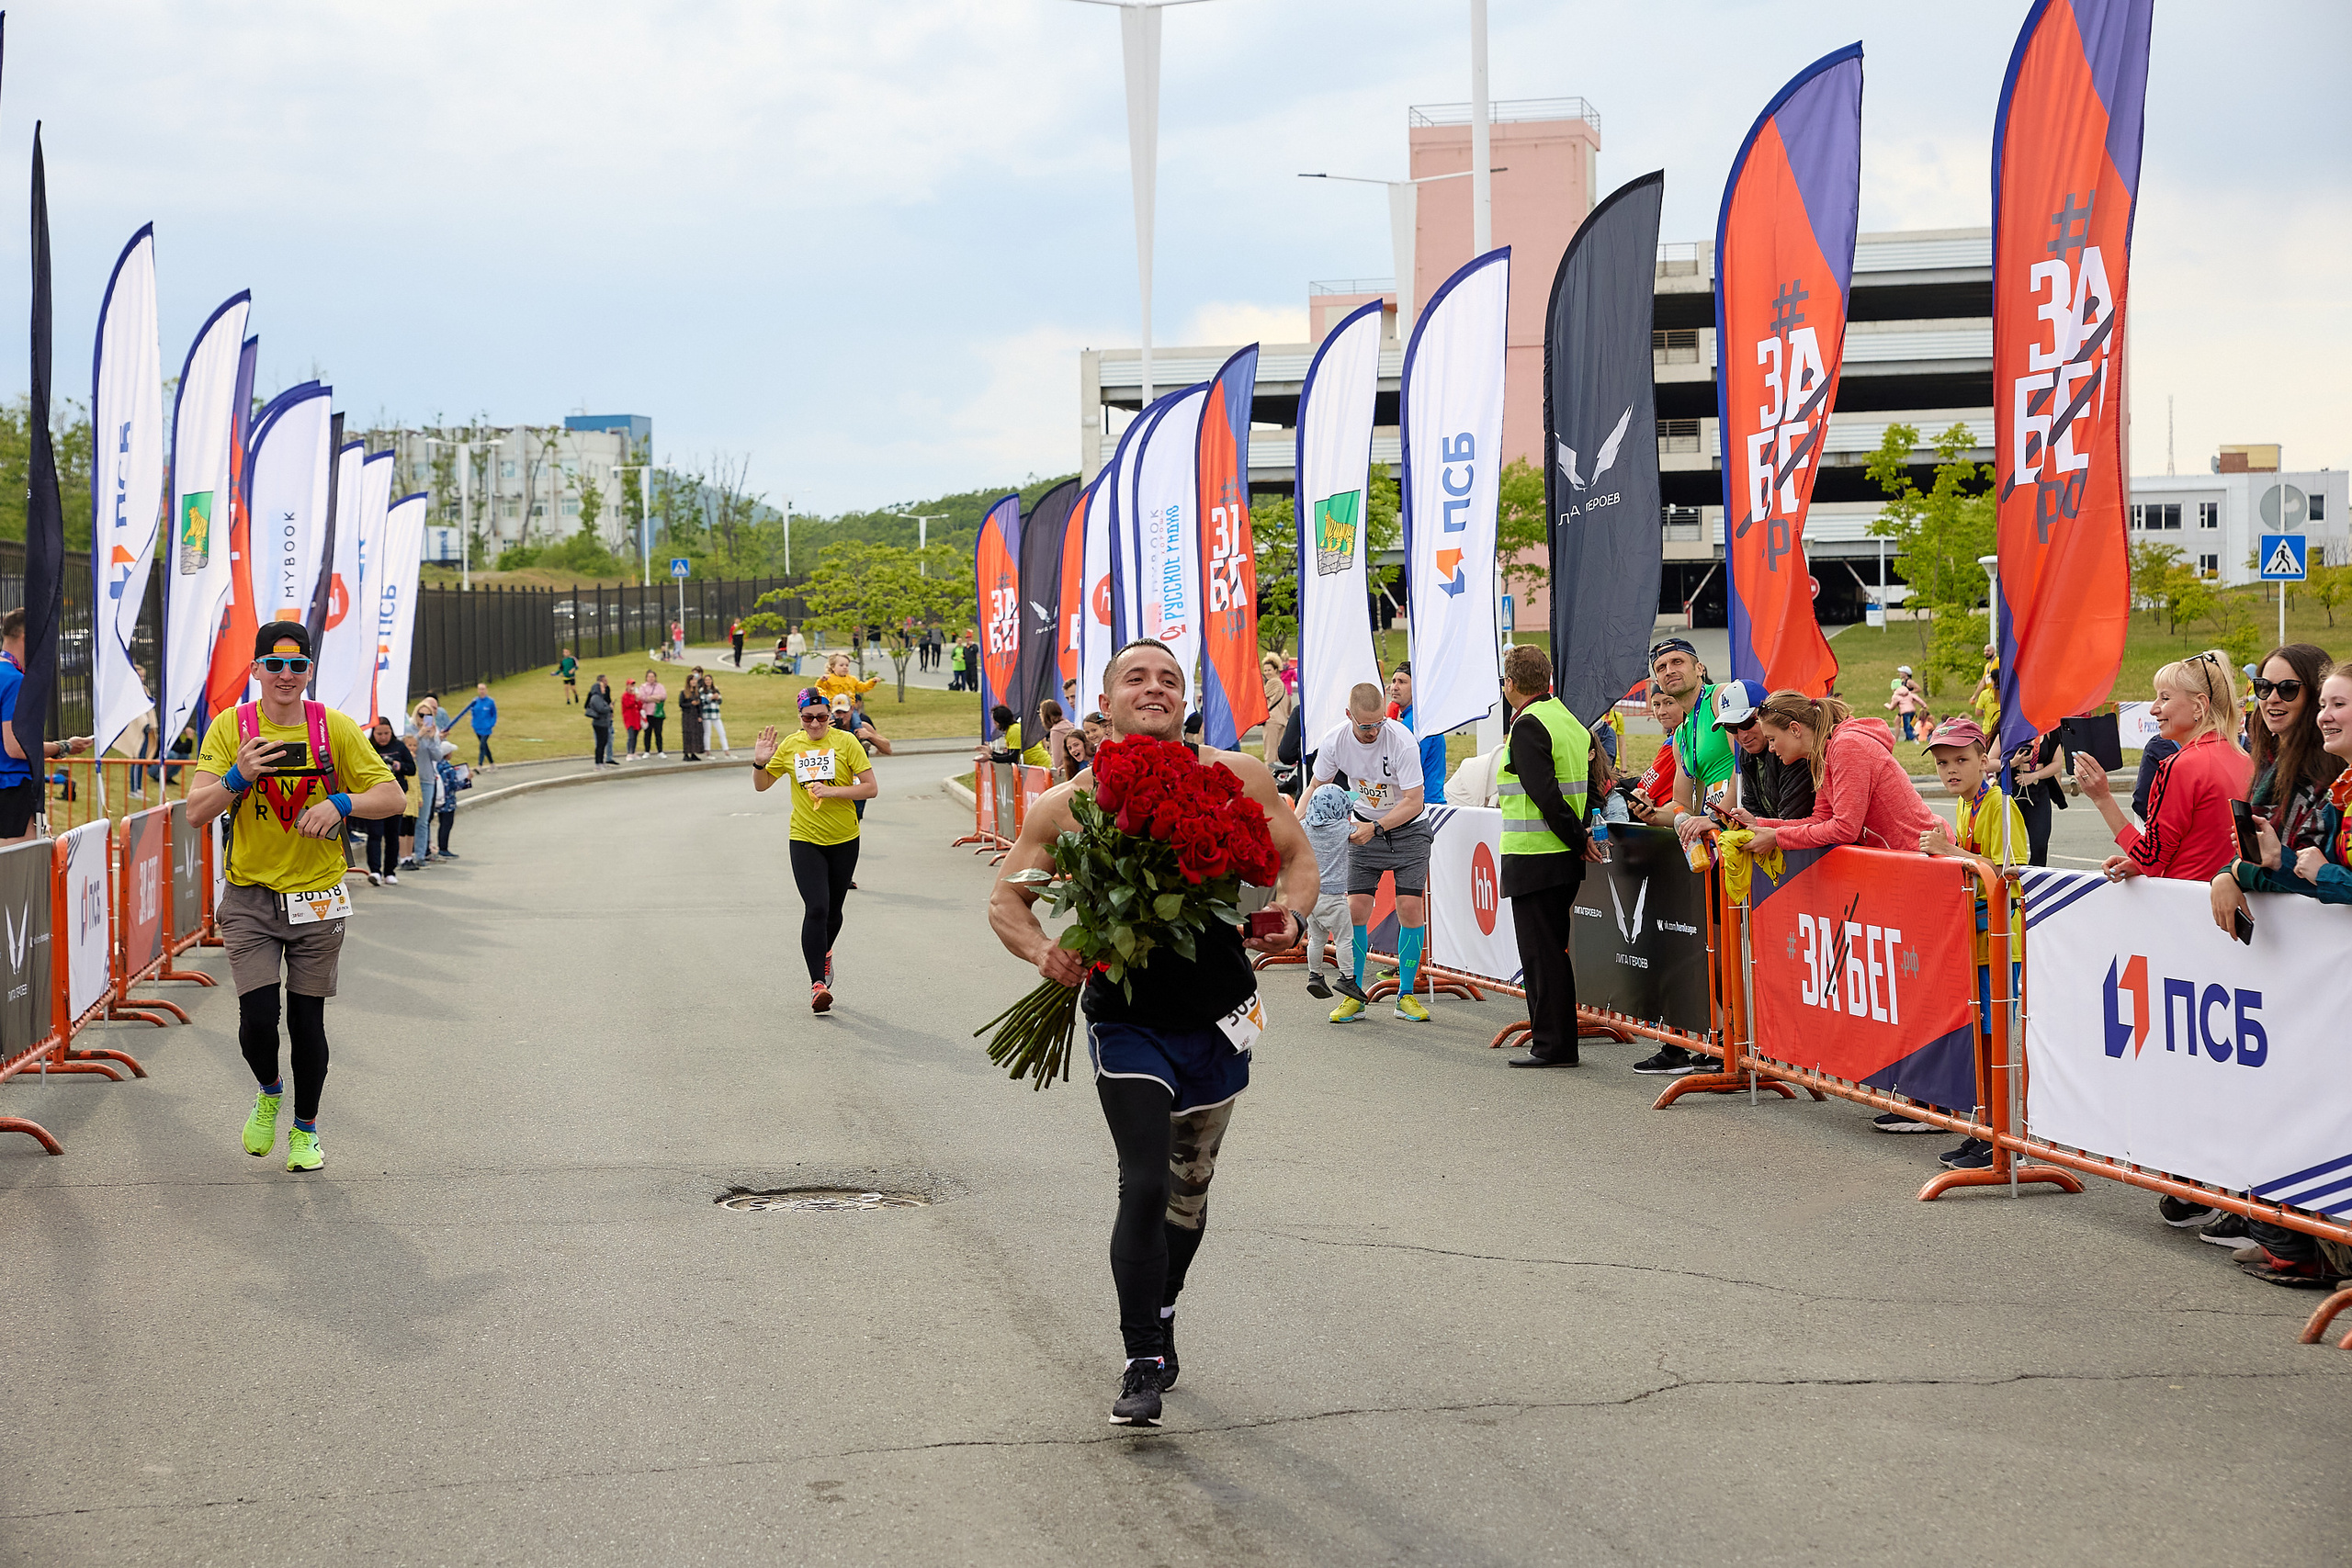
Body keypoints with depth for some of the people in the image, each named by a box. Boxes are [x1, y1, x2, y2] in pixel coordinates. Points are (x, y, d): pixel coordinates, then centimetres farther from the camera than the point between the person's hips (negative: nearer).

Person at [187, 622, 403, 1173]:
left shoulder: (335, 729, -3)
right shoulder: (230, 727, -3)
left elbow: (392, 797, -1)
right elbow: (195, 812, -8)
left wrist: (340, 803, -20)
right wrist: (237, 777, -26)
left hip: (316, 898, 0)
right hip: (250, 897, 0)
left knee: (307, 1021, 5)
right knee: (258, 1017, -10)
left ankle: (306, 1129, 25)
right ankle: (268, 1092, 23)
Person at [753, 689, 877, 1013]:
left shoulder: (845, 742, -7)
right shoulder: (790, 746, 1)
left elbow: (870, 788, -9)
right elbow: (761, 785, 11)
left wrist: (832, 791, -20)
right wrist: (760, 763, -9)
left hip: (844, 840, 0)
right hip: (805, 840, 0)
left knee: (833, 910, 13)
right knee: (816, 909, -15)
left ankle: (823, 953, 45)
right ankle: (818, 983, -16)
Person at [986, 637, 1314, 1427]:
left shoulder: (1234, 777, -4)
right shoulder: (1068, 804, -7)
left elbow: (1297, 858, 7)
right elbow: (1006, 900, 2)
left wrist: (1289, 916, -15)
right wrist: (1041, 950, -19)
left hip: (1218, 1020, 3)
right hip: (1128, 1023, -3)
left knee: (1189, 1192, 17)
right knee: (1144, 1188, -14)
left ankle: (1159, 1323, 40)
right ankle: (1143, 1364, 0)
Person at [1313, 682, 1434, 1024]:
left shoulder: (1402, 741, -26)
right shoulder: (1335, 742, -15)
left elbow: (1413, 802, -23)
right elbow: (1318, 786, 2)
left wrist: (1376, 827, -31)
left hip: (1407, 829, -2)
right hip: (1364, 829, 2)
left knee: (1410, 909, -11)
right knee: (1356, 909, -8)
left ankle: (1406, 996, 1)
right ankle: (1354, 995, 5)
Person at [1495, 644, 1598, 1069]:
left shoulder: (1528, 726, -14)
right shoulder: (1568, 719, 15)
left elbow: (1545, 795, -21)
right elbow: (1598, 779, 17)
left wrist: (1578, 839, -15)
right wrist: (1583, 835, 11)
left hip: (1534, 858, -9)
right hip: (1567, 859, 9)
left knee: (1541, 952, -4)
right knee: (1551, 950, 15)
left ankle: (1553, 1045, -3)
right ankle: (1556, 1042, 19)